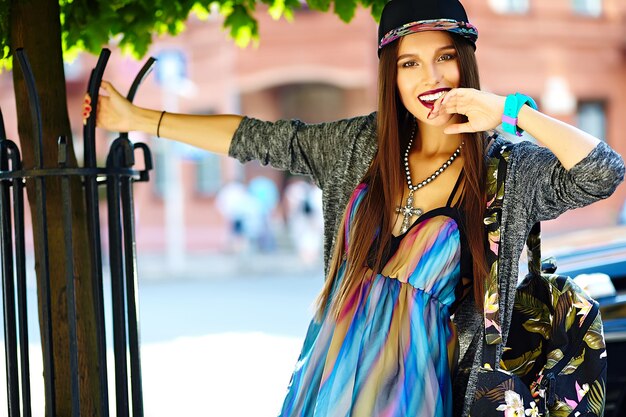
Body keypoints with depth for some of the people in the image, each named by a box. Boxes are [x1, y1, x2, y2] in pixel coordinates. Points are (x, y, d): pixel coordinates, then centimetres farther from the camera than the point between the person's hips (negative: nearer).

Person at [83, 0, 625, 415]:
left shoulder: (509, 170, -8)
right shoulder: (365, 144, 3)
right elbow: (262, 139, 9)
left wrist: (512, 111, -23)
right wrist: (138, 118, 11)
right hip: (331, 368, 4)